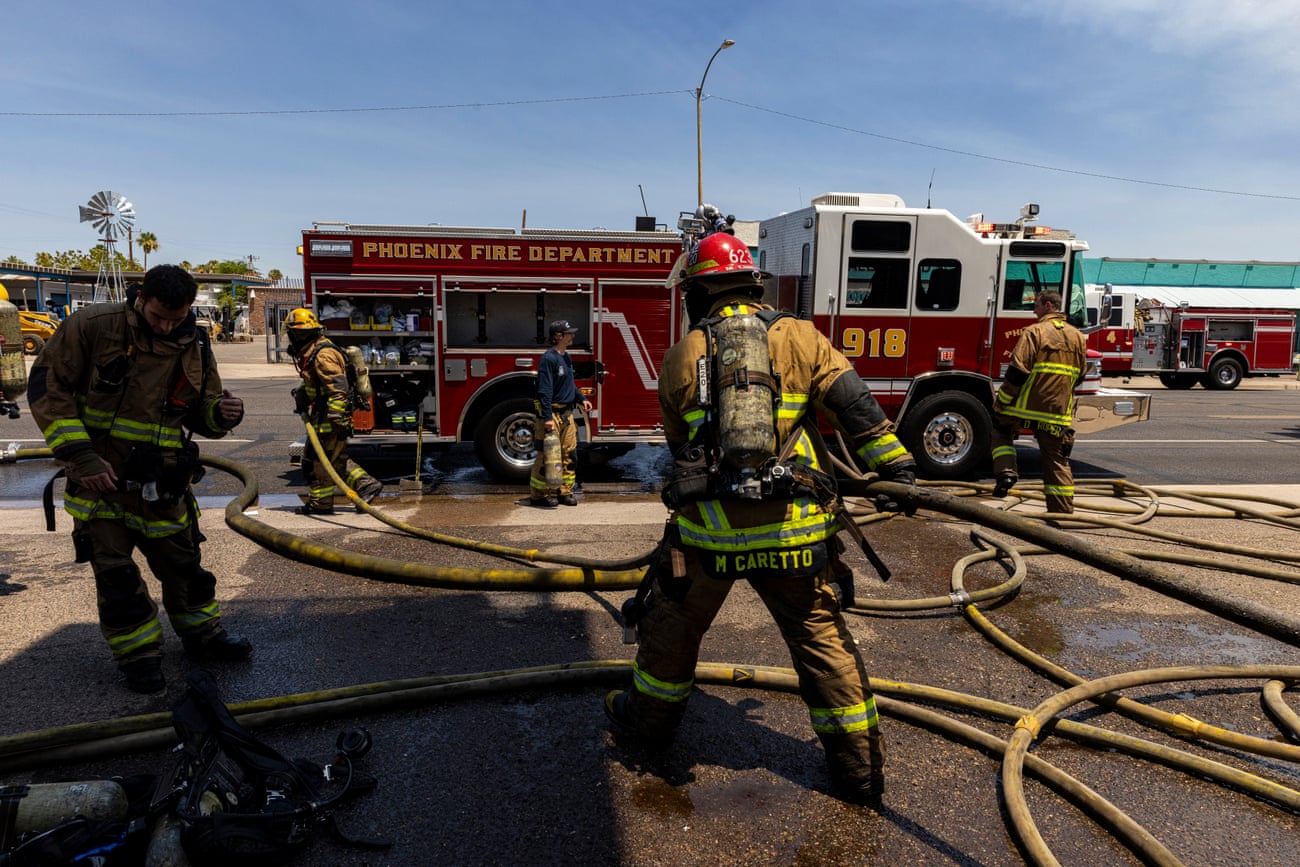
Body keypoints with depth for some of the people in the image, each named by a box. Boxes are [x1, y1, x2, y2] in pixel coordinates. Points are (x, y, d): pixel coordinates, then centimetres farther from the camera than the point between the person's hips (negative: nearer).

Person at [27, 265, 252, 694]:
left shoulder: (194, 347, 0)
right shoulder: (91, 326, -11)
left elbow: (200, 414, 11)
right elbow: (46, 388, -9)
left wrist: (221, 414, -15)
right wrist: (80, 457, -16)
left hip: (160, 482, 3)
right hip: (99, 477, -3)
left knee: (183, 562, 13)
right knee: (115, 575, 3)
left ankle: (202, 634, 30)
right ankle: (139, 655, 20)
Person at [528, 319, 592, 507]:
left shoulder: (566, 357, 14)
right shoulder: (549, 358, -15)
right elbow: (544, 391, -19)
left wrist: (581, 399, 16)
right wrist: (547, 418, -24)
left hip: (567, 414, 9)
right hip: (552, 414, -9)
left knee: (568, 454, 10)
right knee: (546, 457, -3)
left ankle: (565, 492, 19)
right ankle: (538, 495, 6)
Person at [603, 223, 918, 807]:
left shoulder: (682, 357, 5)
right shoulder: (799, 337, 3)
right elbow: (854, 405, -6)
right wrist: (896, 468, -5)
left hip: (709, 526, 0)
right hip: (793, 527, 1)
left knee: (674, 623, 22)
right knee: (822, 637, 12)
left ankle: (651, 716, 41)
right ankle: (859, 766, 19)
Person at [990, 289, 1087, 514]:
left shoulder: (1035, 332, -7)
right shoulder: (1077, 337, 13)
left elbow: (1017, 371, -13)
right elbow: (1079, 376, 21)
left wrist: (1001, 400, -5)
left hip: (1027, 405, -5)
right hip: (1059, 412, 5)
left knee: (1000, 427, 22)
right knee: (1057, 461, 9)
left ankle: (1005, 471, 4)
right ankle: (1063, 511, 11)